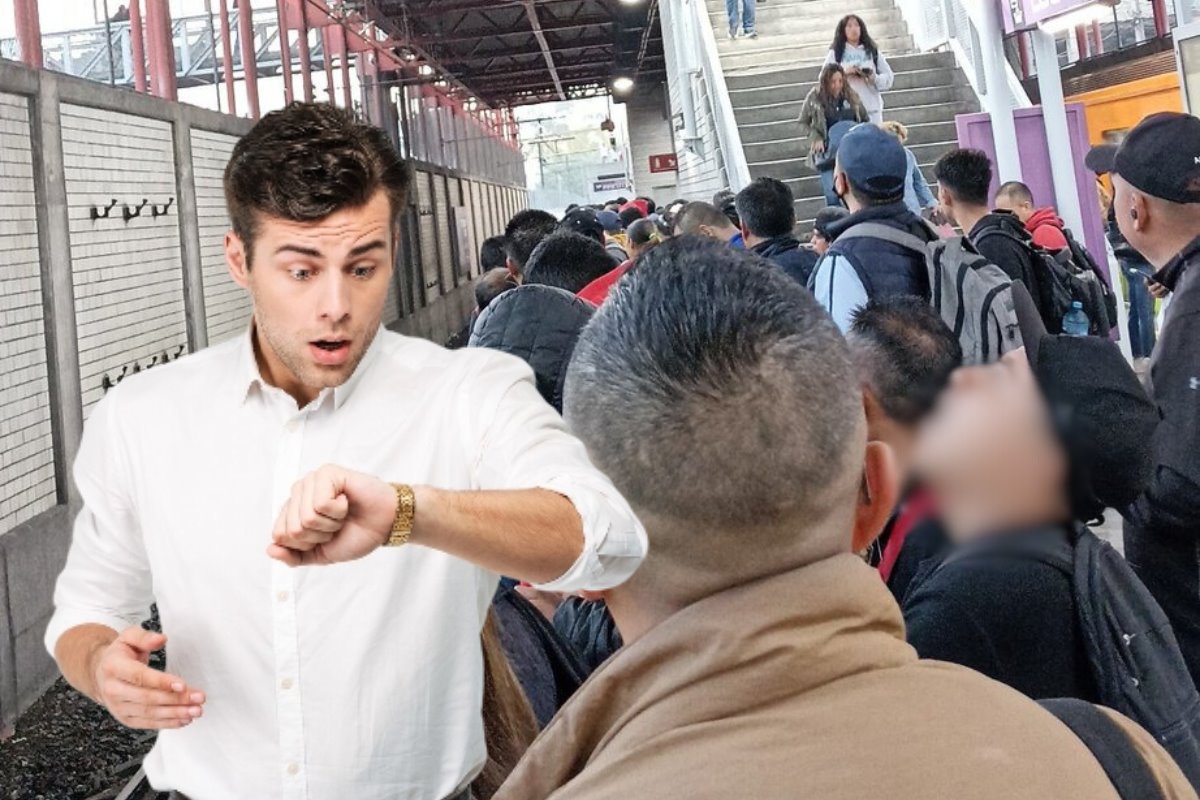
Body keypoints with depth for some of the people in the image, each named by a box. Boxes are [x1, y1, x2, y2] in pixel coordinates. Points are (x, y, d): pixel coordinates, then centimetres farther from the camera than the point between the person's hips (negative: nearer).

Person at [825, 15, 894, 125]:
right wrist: (845, 73, -11)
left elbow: (889, 77, 11)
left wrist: (874, 78, -9)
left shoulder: (872, 51, 15)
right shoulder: (836, 53, 11)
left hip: (872, 108, 2)